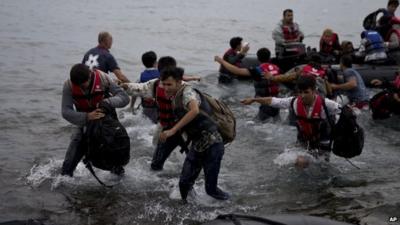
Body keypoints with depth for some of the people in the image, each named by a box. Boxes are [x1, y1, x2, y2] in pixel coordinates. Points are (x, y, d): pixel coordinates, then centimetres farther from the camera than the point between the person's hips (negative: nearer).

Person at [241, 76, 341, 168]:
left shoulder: (325, 104, -28)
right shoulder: (294, 102, -17)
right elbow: (272, 101, -9)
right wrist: (253, 99, -8)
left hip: (322, 143, -3)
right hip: (303, 141, 3)